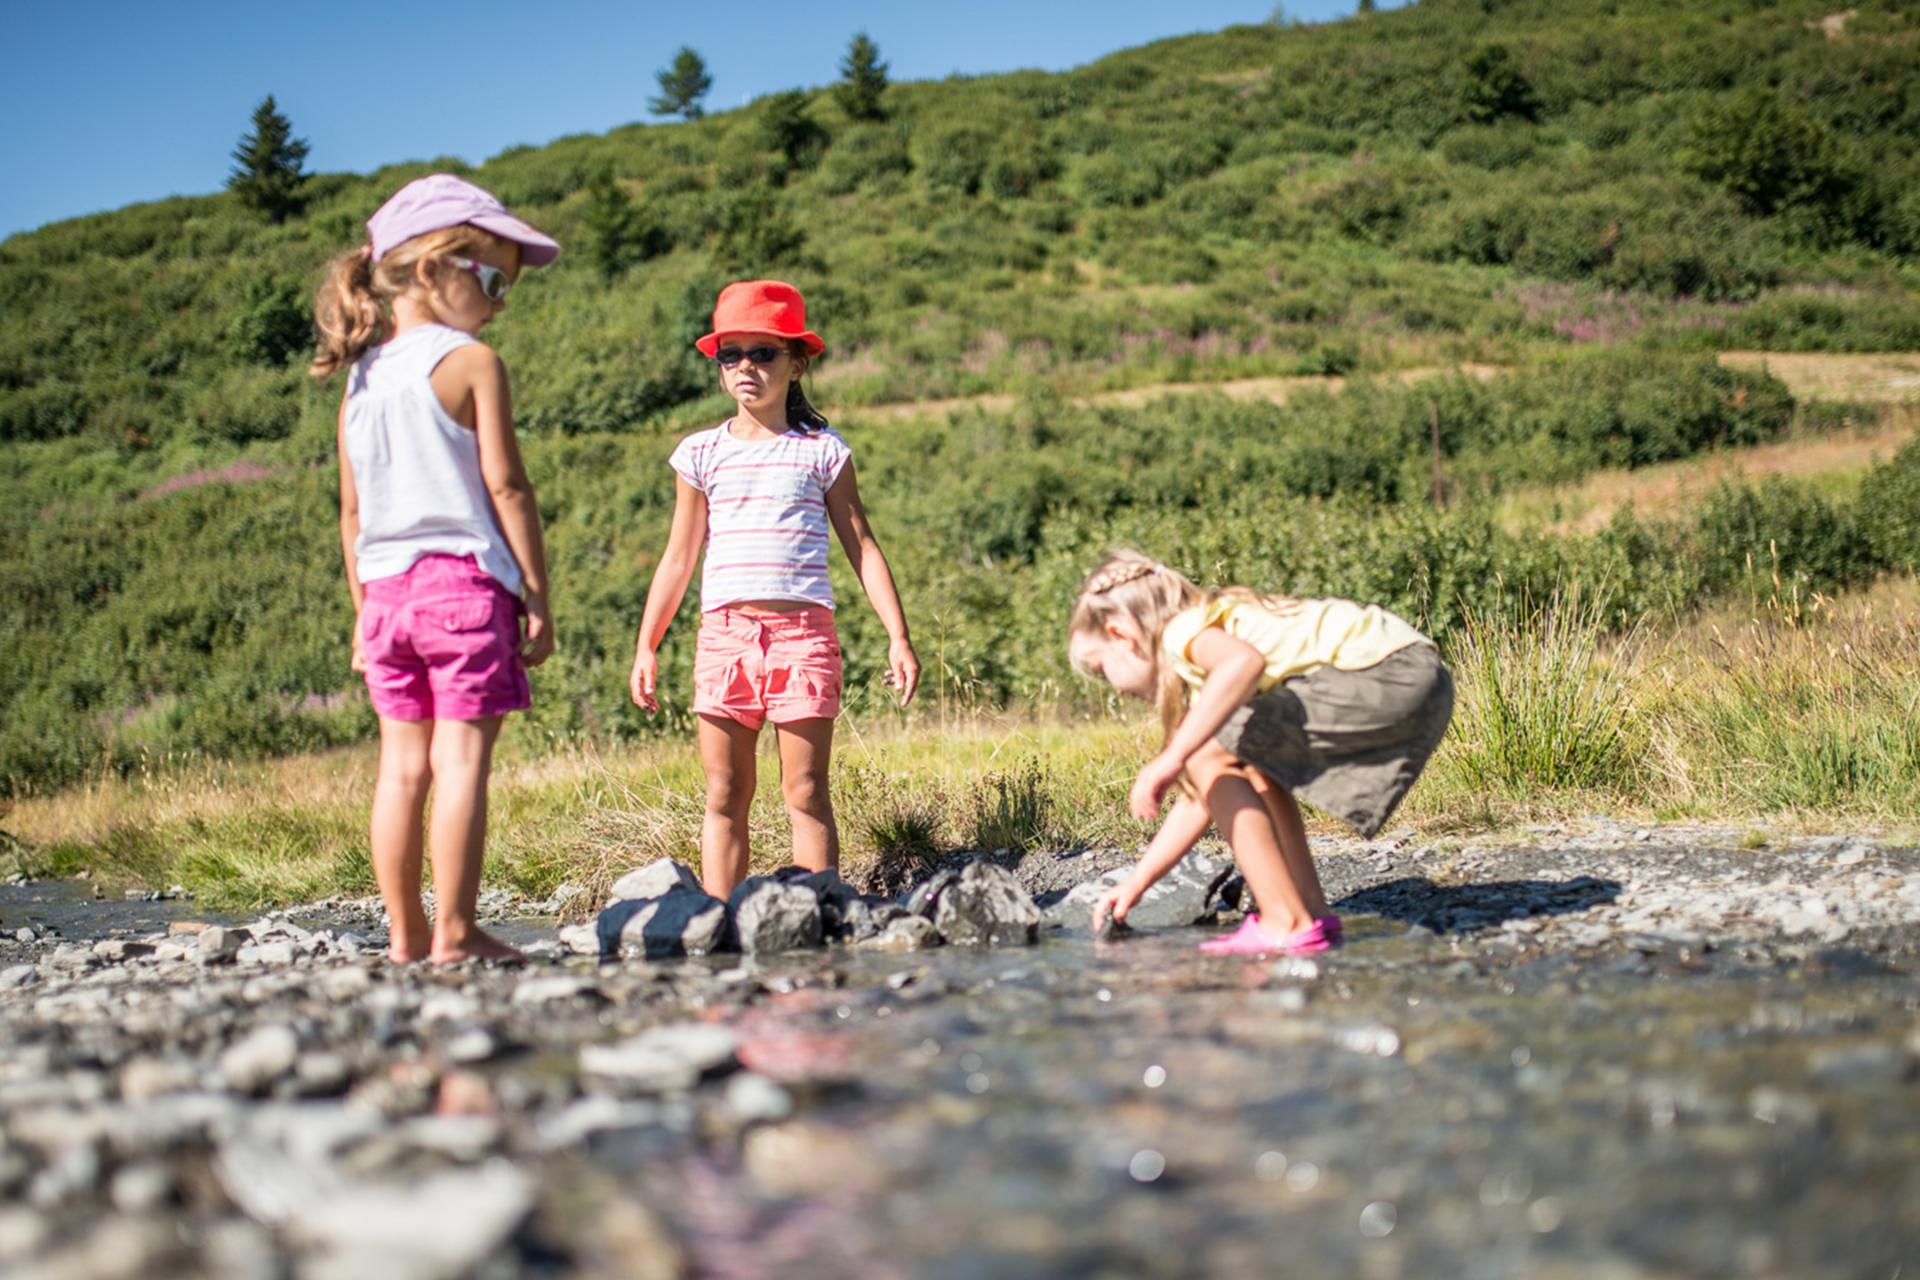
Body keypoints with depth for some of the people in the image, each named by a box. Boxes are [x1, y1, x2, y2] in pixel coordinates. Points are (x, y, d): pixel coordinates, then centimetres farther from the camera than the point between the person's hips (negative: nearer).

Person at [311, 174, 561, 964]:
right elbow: (506, 488, -8)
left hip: (387, 588, 6)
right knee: (462, 758, -4)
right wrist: (538, 600, -5)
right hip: (468, 581, -6)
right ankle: (455, 933, -3)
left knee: (402, 764, 9)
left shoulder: (360, 379, 12)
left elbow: (353, 511, 14)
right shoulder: (471, 363, -5)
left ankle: (405, 935, 13)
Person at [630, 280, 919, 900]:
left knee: (806, 792, -1)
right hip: (724, 632, 2)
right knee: (725, 794, 3)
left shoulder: (822, 451, 6)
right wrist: (646, 646, 11)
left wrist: (898, 637, 1)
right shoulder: (701, 453, 10)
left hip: (802, 630, -2)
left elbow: (862, 546, 7)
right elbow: (678, 558, 15)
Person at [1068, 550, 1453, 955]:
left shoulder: (1181, 631, -4)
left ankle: (1287, 924, -8)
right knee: (1252, 769, 26)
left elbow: (1244, 662, -29)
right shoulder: (1200, 676, 25)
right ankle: (1312, 911, 20)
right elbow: (1203, 797, 28)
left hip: (1383, 670, -11)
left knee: (1211, 758, -8)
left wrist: (1171, 759, -26)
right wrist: (1136, 883, 30)